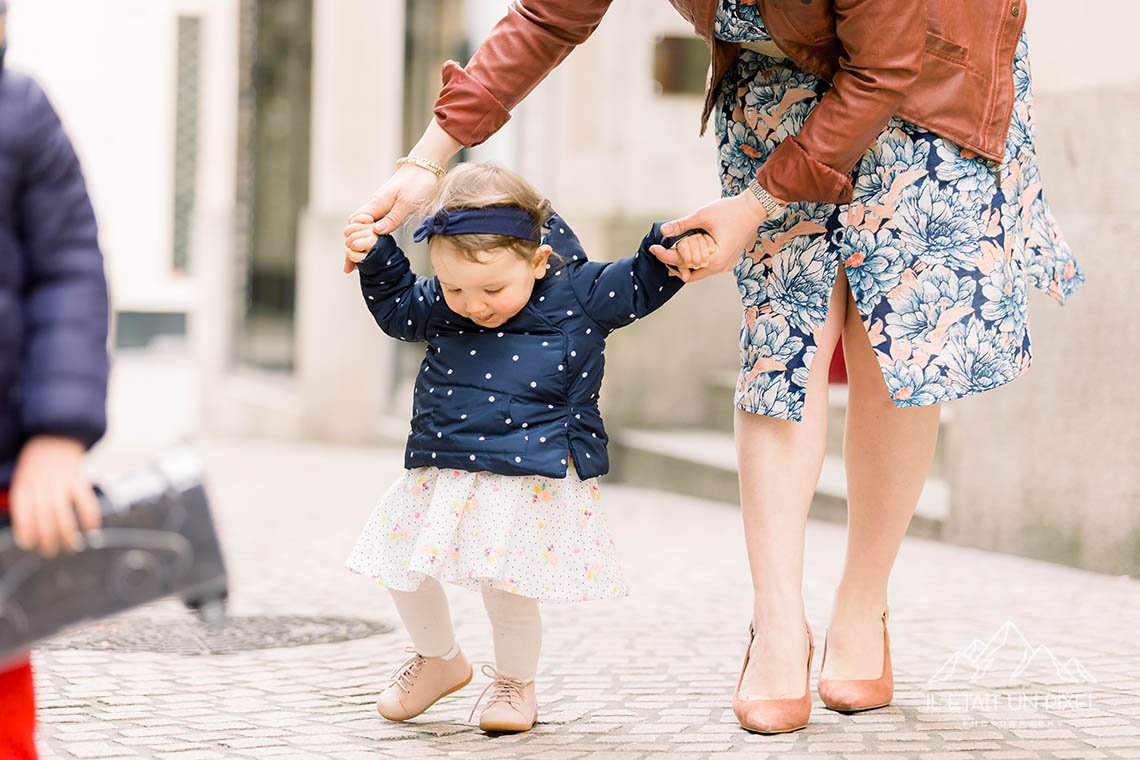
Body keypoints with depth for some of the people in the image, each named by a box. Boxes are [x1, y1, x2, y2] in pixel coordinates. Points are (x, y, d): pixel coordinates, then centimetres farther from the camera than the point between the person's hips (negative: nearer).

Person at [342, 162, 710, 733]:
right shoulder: (440, 305, 1)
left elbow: (642, 283, 1)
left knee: (507, 587, -9)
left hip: (531, 477, -5)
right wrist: (376, 257, 4)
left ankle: (515, 680, 22)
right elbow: (397, 309, 19)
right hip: (442, 469, 5)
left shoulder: (578, 296, -9)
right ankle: (438, 659, 38)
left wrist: (678, 246, -17)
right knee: (405, 573, 9)